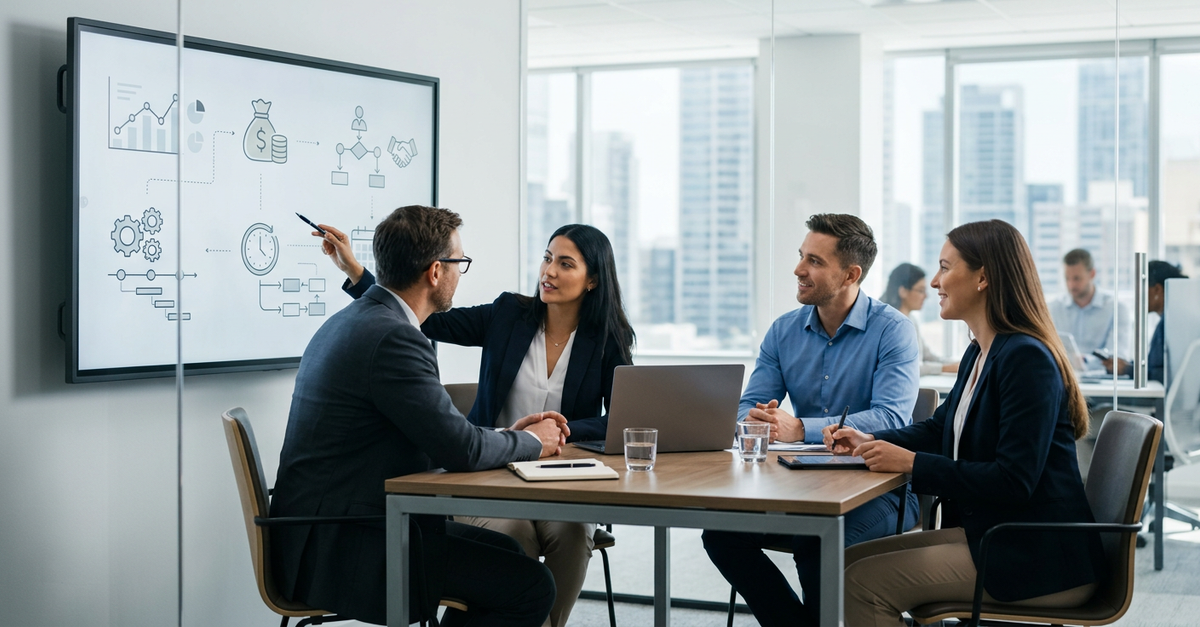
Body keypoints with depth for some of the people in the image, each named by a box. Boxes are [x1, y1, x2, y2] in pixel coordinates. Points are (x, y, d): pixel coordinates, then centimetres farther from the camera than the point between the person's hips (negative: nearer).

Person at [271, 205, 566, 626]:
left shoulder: (351, 321, 12)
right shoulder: (392, 338, -20)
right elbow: (460, 449, -21)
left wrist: (509, 435, 12)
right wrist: (533, 442, -3)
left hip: (330, 529, 11)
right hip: (342, 550, -11)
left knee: (503, 552, 20)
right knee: (531, 587, -11)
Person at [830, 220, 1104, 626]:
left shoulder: (1026, 358, -19)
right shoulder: (979, 355, 13)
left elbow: (1014, 481, -24)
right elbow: (940, 429, 26)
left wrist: (912, 463, -22)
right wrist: (869, 440, 9)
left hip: (1039, 560, -10)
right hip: (990, 532, 10)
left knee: (863, 584, -15)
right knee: (849, 560, 4)